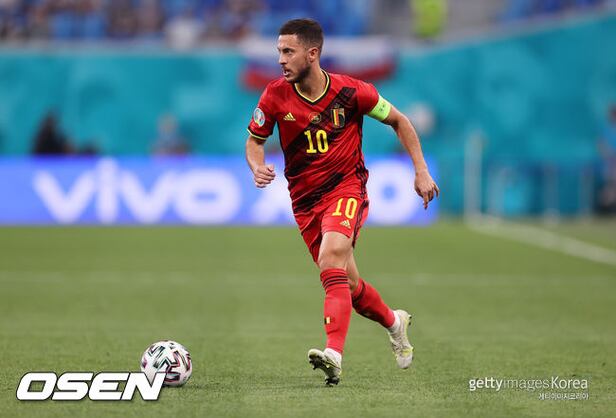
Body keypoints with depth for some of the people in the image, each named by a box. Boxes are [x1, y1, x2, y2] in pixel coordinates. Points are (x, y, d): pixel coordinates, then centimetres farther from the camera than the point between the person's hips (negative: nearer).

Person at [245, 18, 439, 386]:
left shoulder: (350, 91, -12)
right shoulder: (276, 95, -7)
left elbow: (398, 121, 4)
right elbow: (255, 139, 6)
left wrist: (422, 171, 0)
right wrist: (258, 167, -17)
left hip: (347, 188, -4)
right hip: (305, 200, 4)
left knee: (332, 255, -32)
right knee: (348, 285, 9)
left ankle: (334, 355, -42)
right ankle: (394, 322, 41)